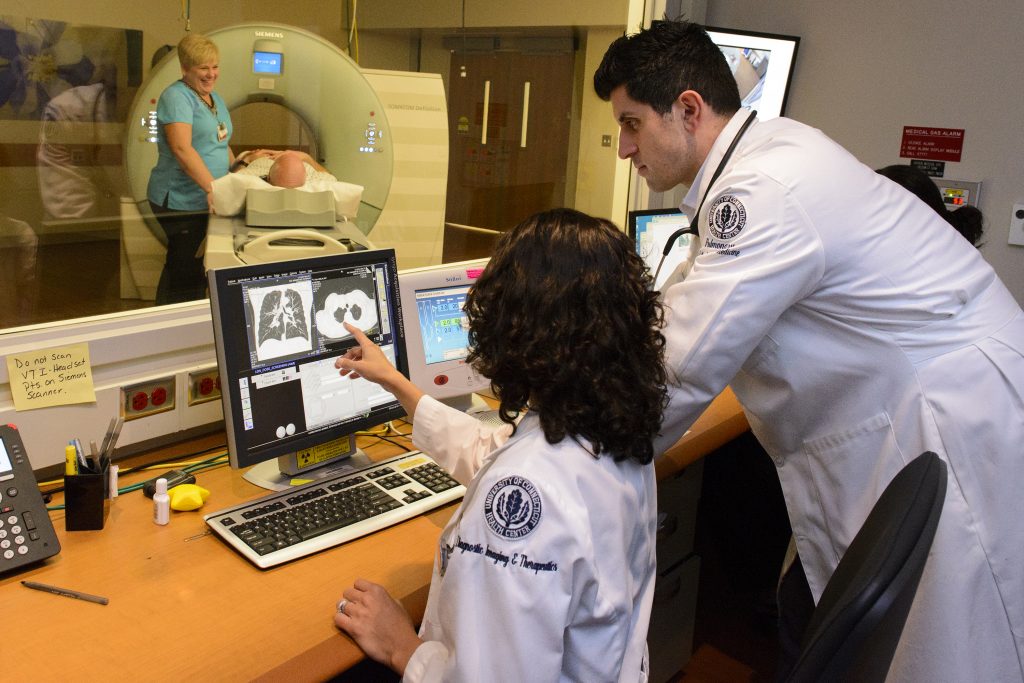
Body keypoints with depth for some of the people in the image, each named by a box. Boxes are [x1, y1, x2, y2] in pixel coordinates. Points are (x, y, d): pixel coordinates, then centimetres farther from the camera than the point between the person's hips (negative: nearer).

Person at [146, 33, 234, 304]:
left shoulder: (215, 99, 16)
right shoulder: (177, 96, -12)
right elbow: (182, 148, -24)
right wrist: (212, 187, -29)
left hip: (204, 200, 8)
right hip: (180, 199, -8)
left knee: (193, 268, 14)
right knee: (185, 269, -6)